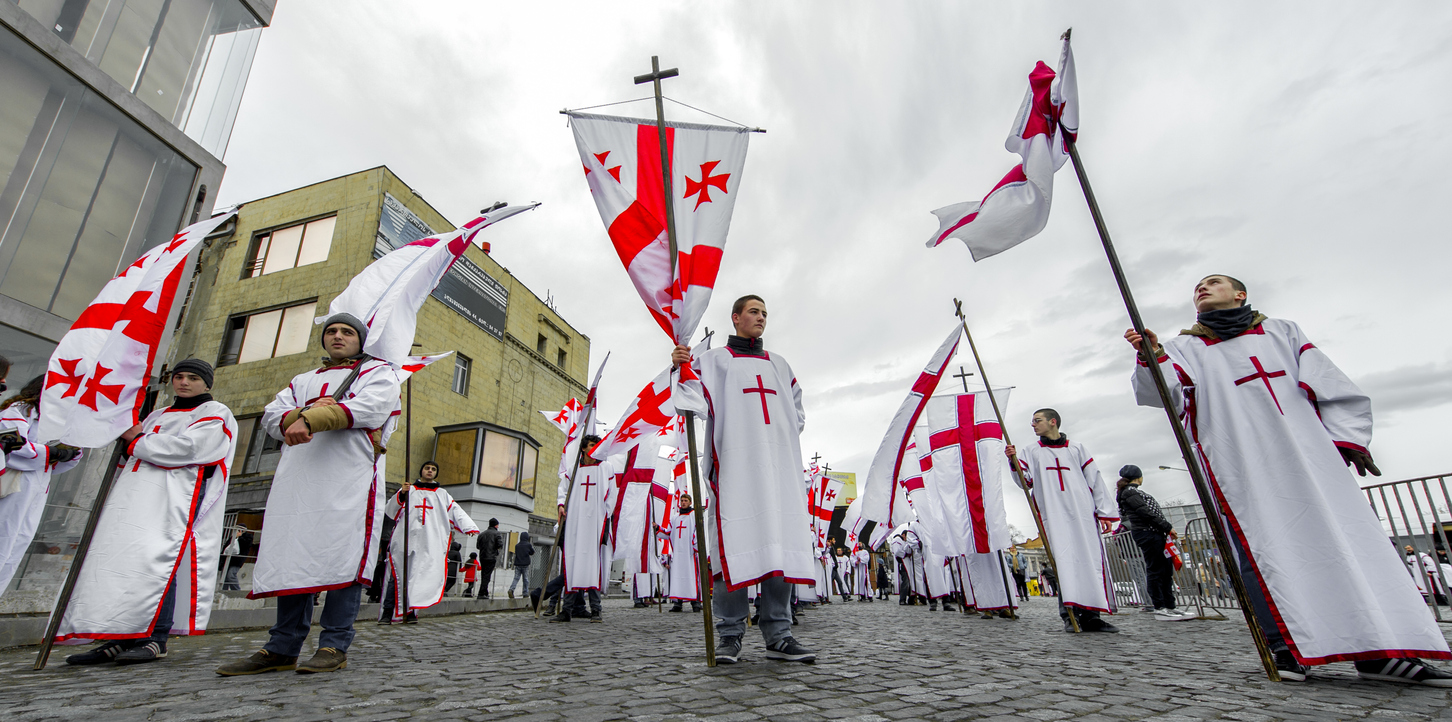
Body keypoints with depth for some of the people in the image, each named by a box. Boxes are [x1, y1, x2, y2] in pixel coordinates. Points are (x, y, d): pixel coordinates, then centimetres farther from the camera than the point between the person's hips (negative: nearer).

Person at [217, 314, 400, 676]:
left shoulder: (378, 372, 13)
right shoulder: (303, 381, 31)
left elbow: (367, 409, -7)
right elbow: (272, 417, 17)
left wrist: (311, 419, -15)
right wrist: (307, 411, -4)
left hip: (351, 477, -5)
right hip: (297, 477, 6)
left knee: (343, 557, -9)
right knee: (292, 557, 3)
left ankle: (334, 646, -5)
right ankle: (282, 649, 10)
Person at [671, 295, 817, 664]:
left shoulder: (779, 364, 26)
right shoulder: (715, 359, 13)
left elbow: (797, 412, 31)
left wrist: (787, 436, 12)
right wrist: (680, 370, -18)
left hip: (778, 462, 4)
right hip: (735, 461, -4)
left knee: (780, 542, -3)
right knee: (735, 542, -9)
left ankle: (778, 635, 2)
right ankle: (729, 634, 0)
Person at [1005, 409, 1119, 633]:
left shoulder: (1076, 448, 16)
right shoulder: (1032, 452, 17)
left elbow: (1095, 480, 12)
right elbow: (1026, 481, 6)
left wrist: (1105, 512, 4)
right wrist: (1015, 462, -12)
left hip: (1083, 513, 1)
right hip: (1053, 516, 0)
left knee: (1091, 560, -5)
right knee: (1063, 561, -8)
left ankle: (1091, 615, -1)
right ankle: (1069, 615, -8)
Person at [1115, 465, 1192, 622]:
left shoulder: (1132, 492, 24)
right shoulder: (1129, 492, -7)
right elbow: (1146, 513, -14)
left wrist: (1167, 529, 15)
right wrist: (1168, 527, -11)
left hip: (1156, 534, 10)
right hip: (1148, 533, -10)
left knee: (1166, 570, 9)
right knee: (1155, 570, -9)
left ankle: (1169, 606, 11)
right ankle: (1160, 609, -7)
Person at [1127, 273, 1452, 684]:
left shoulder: (1281, 331, 21)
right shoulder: (1184, 348, 13)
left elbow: (1331, 384, 15)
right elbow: (1164, 391, -6)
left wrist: (1347, 434, 2)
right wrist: (1151, 359, -26)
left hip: (1307, 452, 3)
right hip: (1238, 464, -2)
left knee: (1346, 539, -2)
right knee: (1261, 548, -9)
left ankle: (1380, 650, 3)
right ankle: (1286, 645, -6)